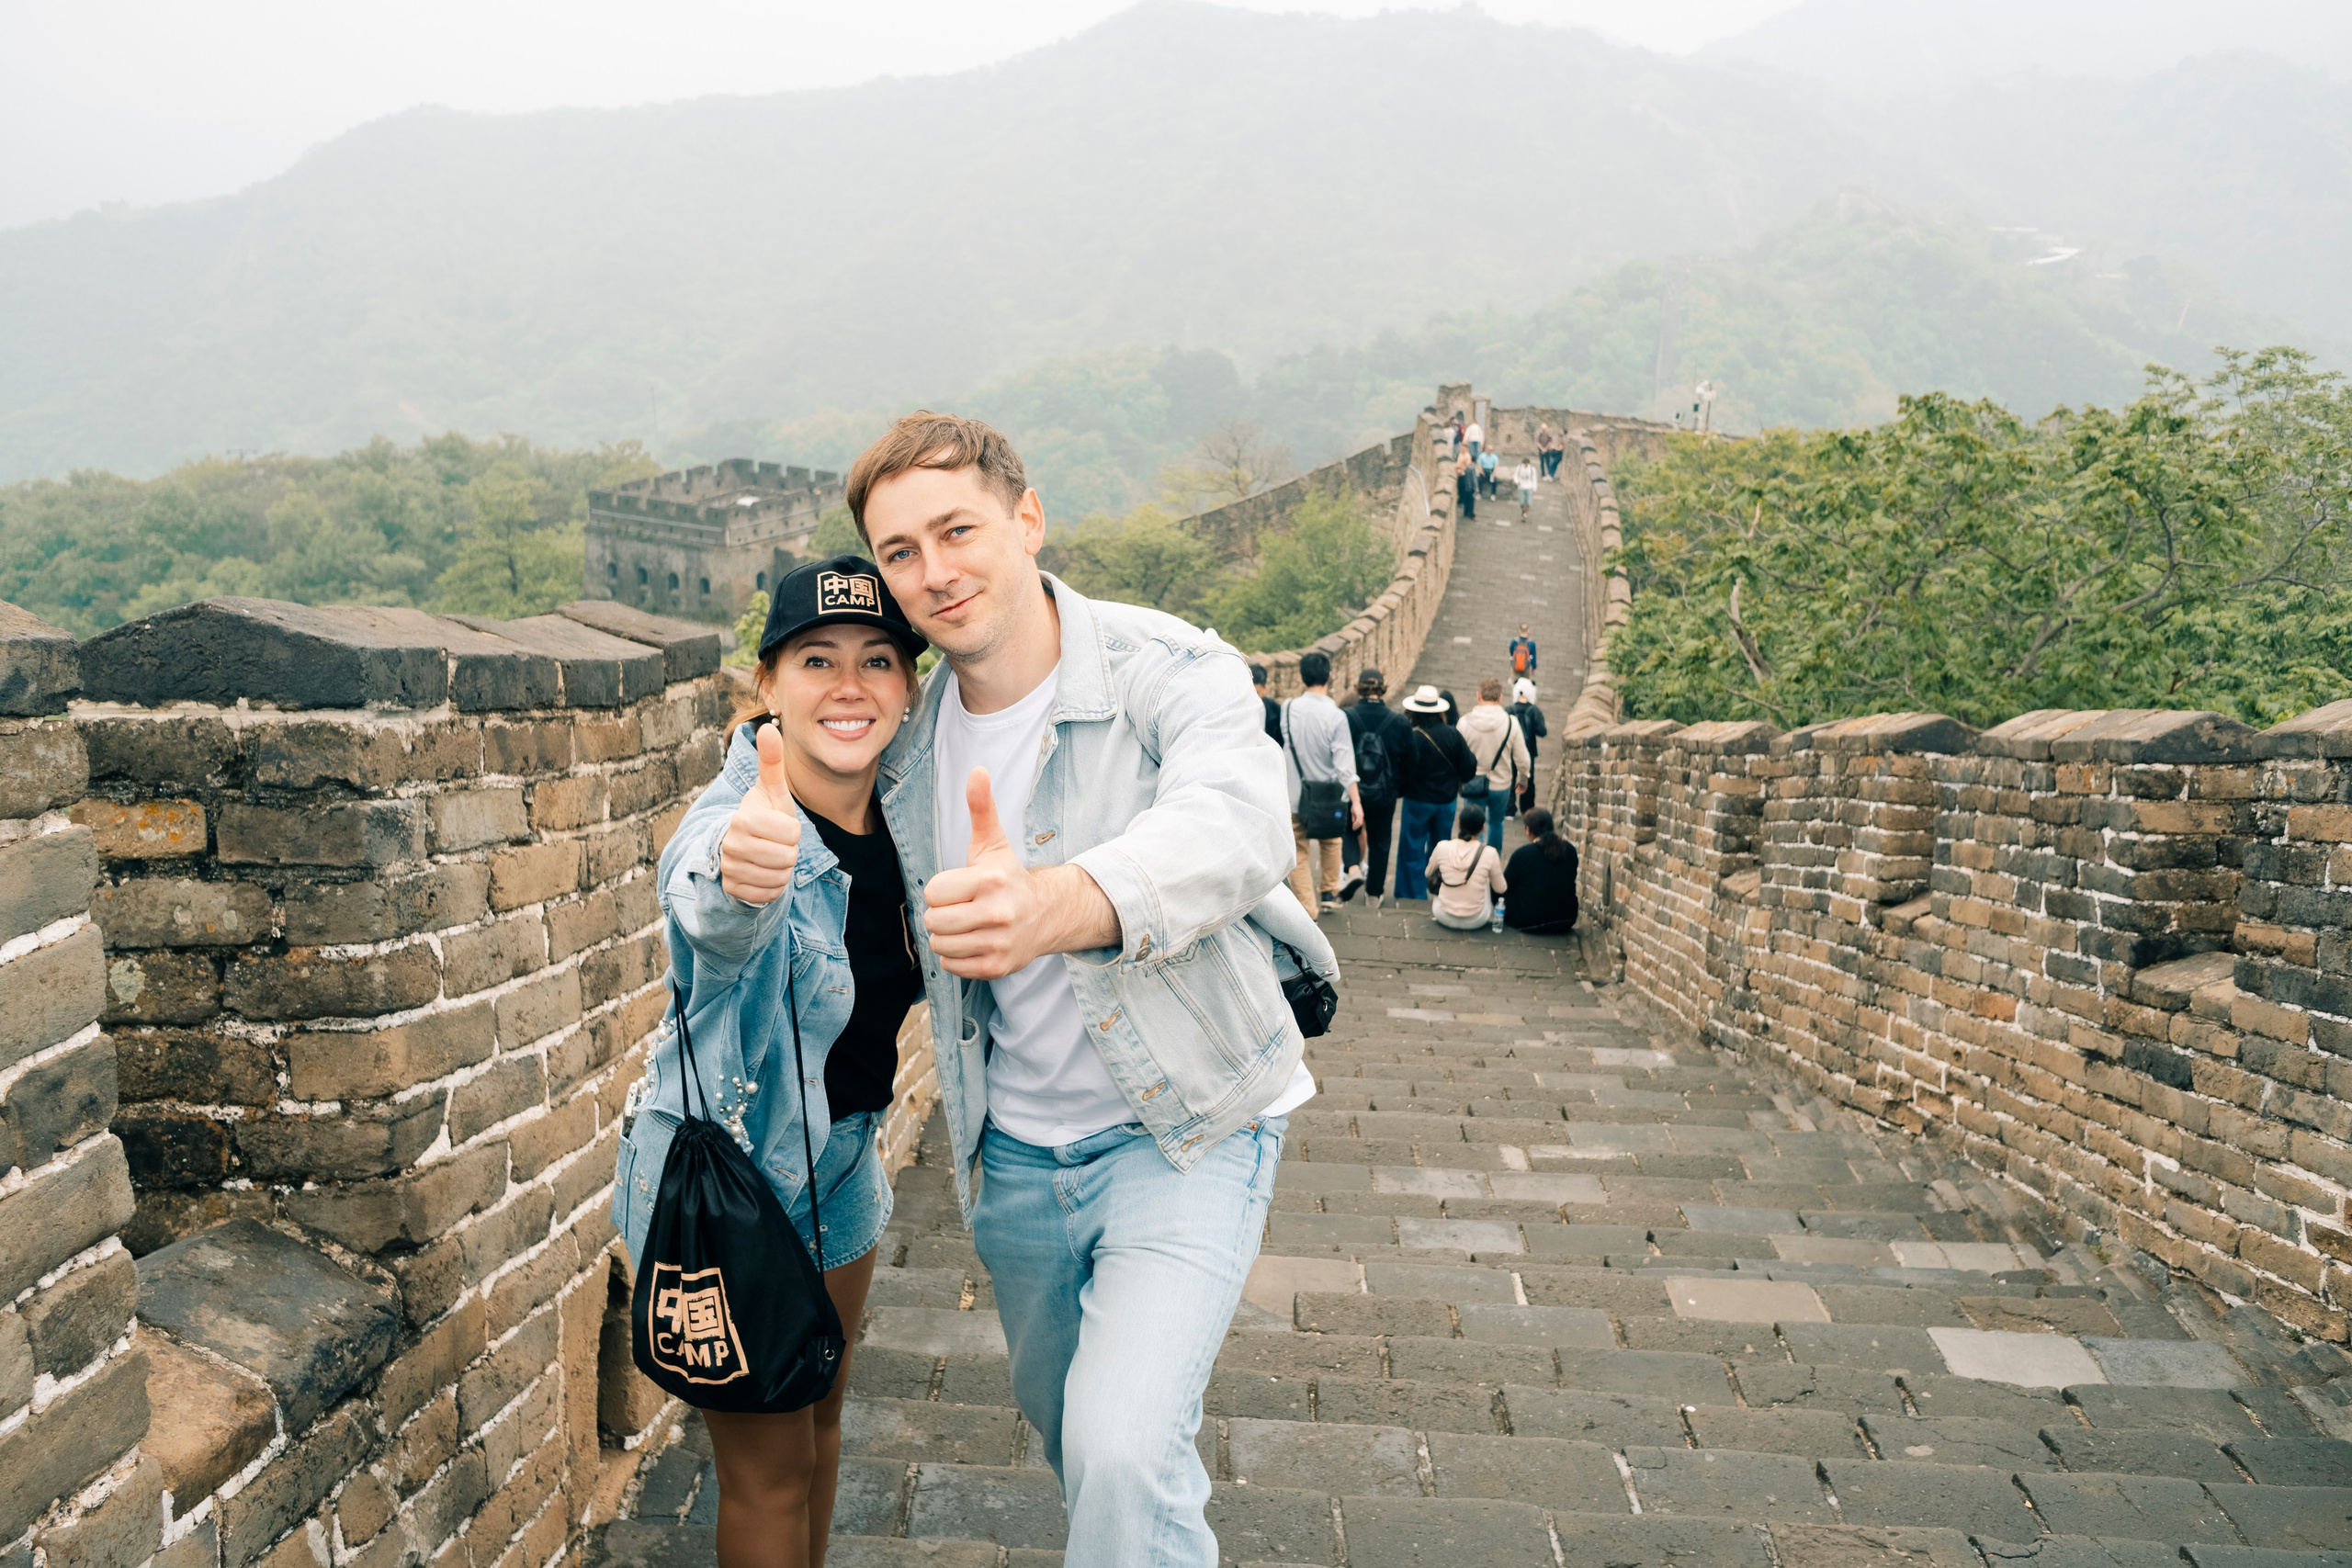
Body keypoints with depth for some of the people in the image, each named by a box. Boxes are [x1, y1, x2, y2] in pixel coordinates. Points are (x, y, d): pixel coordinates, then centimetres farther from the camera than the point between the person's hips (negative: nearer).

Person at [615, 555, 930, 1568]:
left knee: (821, 1415, 23)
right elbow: (714, 913, -54)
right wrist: (738, 873, -75)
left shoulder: (895, 809, -8)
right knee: (772, 1467, 8)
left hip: (842, 1153, 7)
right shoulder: (732, 819, -28)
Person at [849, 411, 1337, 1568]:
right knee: (1067, 1441, 23)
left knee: (1125, 1453, -22)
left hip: (1181, 1129, -5)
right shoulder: (904, 734, -3)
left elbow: (1235, 826, -42)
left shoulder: (1173, 672, -20)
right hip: (1012, 1152, 6)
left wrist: (1058, 902, -62)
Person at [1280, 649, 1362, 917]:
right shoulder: (1335, 715, -16)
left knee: (1299, 853, 9)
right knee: (1330, 842, 27)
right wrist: (1355, 801, -13)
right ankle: (1331, 889, 39)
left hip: (1293, 795, 0)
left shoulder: (1288, 709, -8)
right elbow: (1345, 764, -17)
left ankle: (1307, 907, 8)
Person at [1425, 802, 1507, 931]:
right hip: (1475, 921, 0)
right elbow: (1501, 889, 0)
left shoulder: (1442, 847, -12)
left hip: (1444, 917, 1)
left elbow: (1427, 873, 9)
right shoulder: (1489, 853, -16)